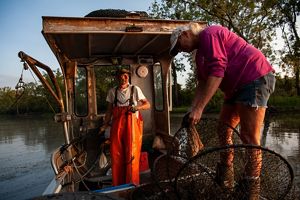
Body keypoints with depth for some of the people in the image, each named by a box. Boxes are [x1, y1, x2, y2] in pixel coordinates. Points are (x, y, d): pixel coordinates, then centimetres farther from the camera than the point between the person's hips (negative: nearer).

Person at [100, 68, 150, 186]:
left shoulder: (135, 89, 4)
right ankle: (118, 185, 15)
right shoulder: (112, 91, 11)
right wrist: (105, 124, 3)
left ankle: (132, 183, 12)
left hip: (132, 124, -2)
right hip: (117, 125, 2)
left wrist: (136, 107, -15)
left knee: (131, 154, -3)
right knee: (116, 155, 1)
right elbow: (109, 110, 14)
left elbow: (147, 105, 4)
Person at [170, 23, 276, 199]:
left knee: (249, 136, -11)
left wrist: (199, 108, -25)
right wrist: (192, 111, 3)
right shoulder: (201, 52, 18)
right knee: (224, 130, 8)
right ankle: (226, 176, 18)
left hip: (256, 78, -10)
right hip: (237, 86, 10)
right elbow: (202, 84, 13)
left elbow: (217, 72, -24)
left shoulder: (209, 34, -12)